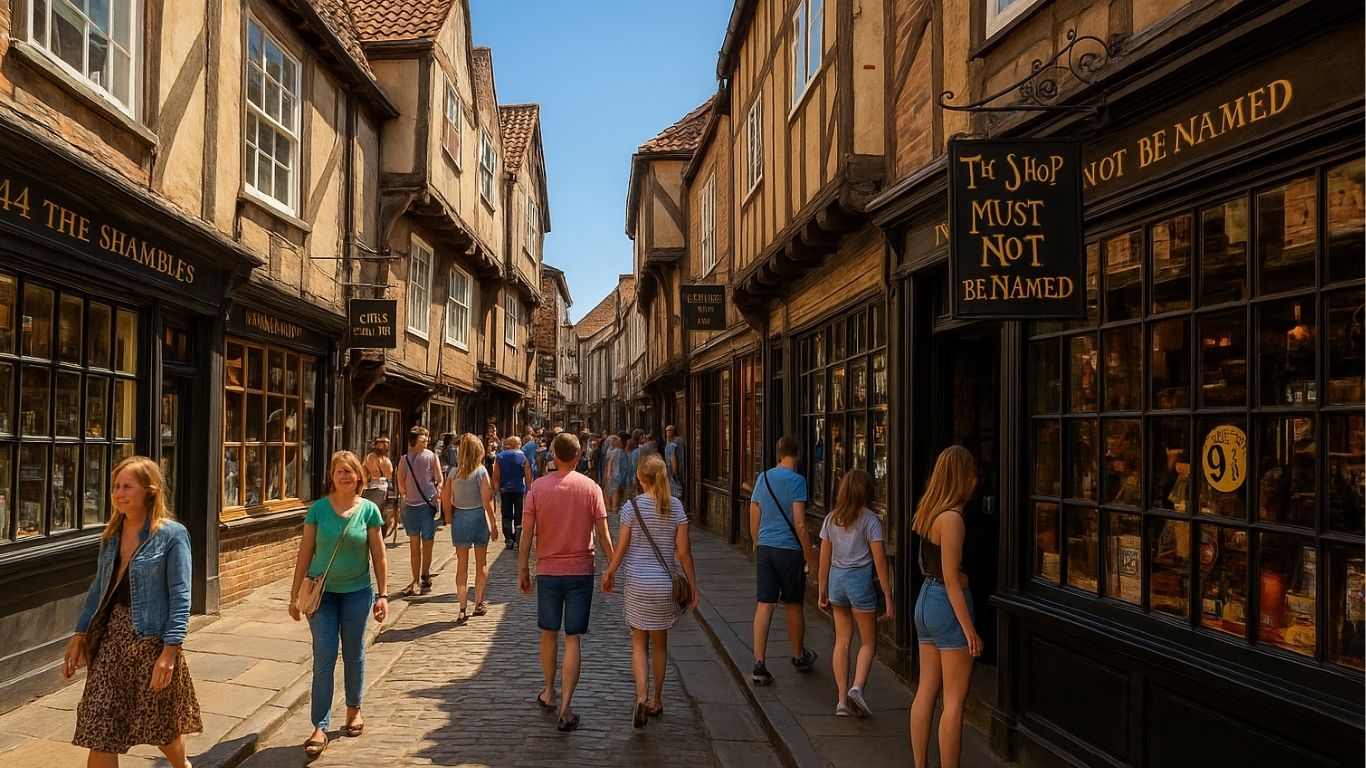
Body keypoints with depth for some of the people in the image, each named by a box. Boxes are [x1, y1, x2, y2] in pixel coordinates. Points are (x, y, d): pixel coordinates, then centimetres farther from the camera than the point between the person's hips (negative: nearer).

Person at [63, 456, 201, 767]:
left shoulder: (171, 534, -13)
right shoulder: (111, 534, 7)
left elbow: (180, 598, -15)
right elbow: (98, 589, 16)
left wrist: (170, 651, -20)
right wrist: (79, 635, 11)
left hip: (151, 639, -5)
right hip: (110, 637, 5)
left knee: (160, 725, 13)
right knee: (99, 729, 1)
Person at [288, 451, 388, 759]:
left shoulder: (368, 510, -5)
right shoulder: (319, 509, -6)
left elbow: (379, 556, -1)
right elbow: (305, 553, -1)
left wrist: (383, 595, -4)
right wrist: (295, 594, -2)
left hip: (357, 592, 1)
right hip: (322, 592, -1)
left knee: (354, 654, 14)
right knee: (324, 658, -1)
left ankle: (354, 709, 34)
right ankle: (320, 728, 5)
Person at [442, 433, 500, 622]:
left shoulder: (453, 472, -2)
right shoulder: (481, 471, -10)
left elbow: (445, 498, 0)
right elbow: (486, 500, -12)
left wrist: (449, 518, 15)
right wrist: (493, 524, -5)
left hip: (459, 518, 2)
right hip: (478, 516, -2)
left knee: (461, 565, 9)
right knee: (481, 563, 14)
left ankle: (462, 609, 6)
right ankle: (479, 604, 18)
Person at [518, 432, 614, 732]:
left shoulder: (538, 487, -4)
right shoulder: (590, 488, -6)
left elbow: (527, 533, -3)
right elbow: (603, 534, -5)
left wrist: (523, 569, 6)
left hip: (547, 571, 1)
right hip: (581, 572, -1)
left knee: (548, 634, 18)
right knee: (573, 639, 2)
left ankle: (549, 692, 34)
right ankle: (566, 707, -2)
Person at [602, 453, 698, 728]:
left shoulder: (633, 506, -8)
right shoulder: (676, 506, -4)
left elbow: (621, 547, -5)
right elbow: (683, 550, -5)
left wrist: (609, 573, 11)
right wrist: (692, 584, 2)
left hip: (638, 583, -2)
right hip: (666, 584, 2)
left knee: (639, 644, 8)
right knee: (660, 643, 16)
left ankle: (641, 697, -11)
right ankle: (656, 701, 26)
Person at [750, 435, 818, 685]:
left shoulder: (763, 478, 8)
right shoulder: (796, 480, -10)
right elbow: (799, 524, -14)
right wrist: (810, 559, -7)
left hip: (764, 548, 5)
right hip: (789, 549, -4)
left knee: (764, 605, 3)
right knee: (794, 606, 12)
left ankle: (759, 664, -3)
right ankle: (799, 657, 30)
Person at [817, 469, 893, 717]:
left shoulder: (831, 519, 6)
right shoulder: (870, 519, -7)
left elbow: (824, 559, 8)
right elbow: (879, 561, -9)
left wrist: (822, 591, 16)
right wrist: (888, 595, -5)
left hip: (836, 579, 4)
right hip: (861, 579, -4)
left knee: (842, 641, 11)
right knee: (868, 641, 8)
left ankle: (842, 698, 10)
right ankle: (857, 687, -13)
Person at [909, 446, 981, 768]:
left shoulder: (926, 512, 7)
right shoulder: (952, 518, -19)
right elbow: (952, 579, -20)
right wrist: (969, 629, -18)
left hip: (926, 600, 9)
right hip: (949, 605, -9)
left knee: (926, 691, 13)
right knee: (955, 699, 1)